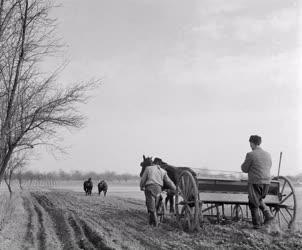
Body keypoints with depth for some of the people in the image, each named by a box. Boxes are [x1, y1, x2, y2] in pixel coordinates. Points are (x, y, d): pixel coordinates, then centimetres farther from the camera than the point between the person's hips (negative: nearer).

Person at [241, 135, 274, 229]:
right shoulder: (267, 155, 6)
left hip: (255, 183, -6)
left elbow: (244, 169, -6)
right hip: (266, 182, 6)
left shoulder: (250, 155, -13)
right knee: (258, 199, 27)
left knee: (253, 203, 9)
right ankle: (267, 214, 11)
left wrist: (245, 163, 13)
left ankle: (257, 224, 12)